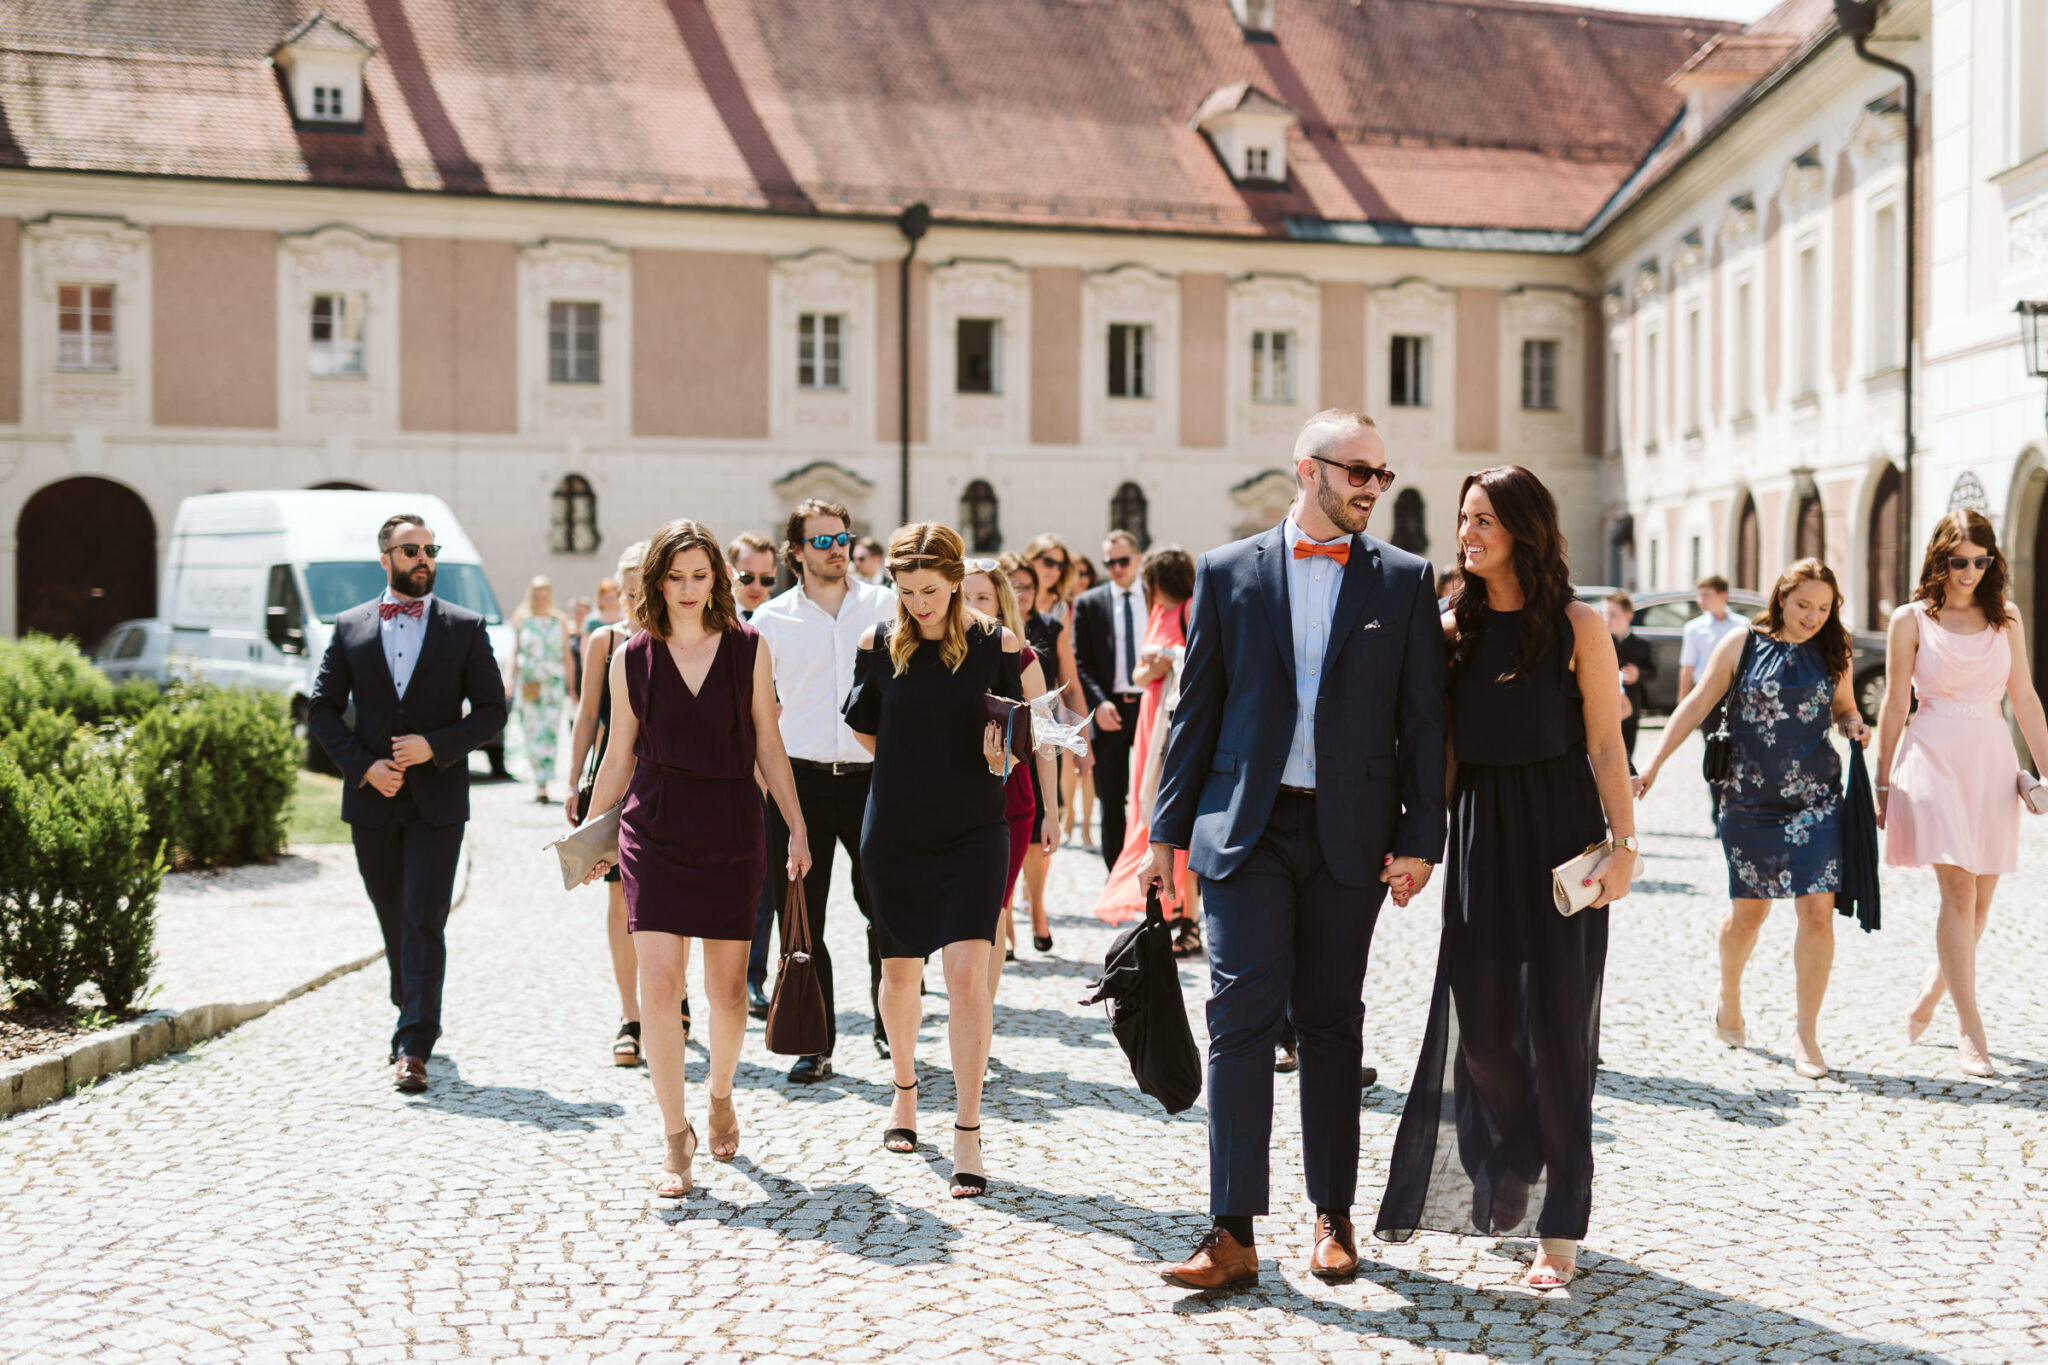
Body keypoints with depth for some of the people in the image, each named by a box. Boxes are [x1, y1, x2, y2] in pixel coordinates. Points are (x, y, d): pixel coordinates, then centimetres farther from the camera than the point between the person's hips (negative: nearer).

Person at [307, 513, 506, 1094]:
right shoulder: (350, 627, 6)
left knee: (424, 920, -10)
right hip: (372, 796, 3)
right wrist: (363, 764, -7)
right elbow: (322, 709, 7)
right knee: (393, 920, 13)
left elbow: (491, 712, 1)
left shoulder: (465, 627, 2)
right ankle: (415, 1017, 33)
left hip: (437, 799, -2)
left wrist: (434, 746, -13)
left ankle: (413, 1047, -9)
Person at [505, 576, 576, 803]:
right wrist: (508, 679, -4)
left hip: (553, 684, 0)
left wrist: (572, 685, 9)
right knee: (530, 732, -1)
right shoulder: (521, 621, 9)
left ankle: (542, 784, -14)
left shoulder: (560, 623, 11)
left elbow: (567, 657, 13)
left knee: (550, 732, -11)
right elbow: (513, 654, 8)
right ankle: (539, 778, 17)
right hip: (527, 683, 0)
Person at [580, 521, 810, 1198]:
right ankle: (676, 1137, 5)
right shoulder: (632, 658, 2)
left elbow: (768, 747, 6)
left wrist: (797, 829, 3)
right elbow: (620, 756, 10)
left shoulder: (748, 648, 2)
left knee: (728, 992, 7)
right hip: (654, 831, 0)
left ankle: (720, 1092, 36)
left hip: (731, 830, 0)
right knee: (658, 988, -8)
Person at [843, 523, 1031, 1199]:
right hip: (895, 831, 2)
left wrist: (1001, 758, -16)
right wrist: (919, 770, 9)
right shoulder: (879, 643, 0)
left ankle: (967, 1135, -7)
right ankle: (905, 1090, 38)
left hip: (973, 831, -2)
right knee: (900, 972, 12)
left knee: (967, 971, -12)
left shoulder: (996, 644, -3)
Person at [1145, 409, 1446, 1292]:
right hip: (1245, 826, -1)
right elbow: (1196, 710, 7)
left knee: (1331, 1022, 10)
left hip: (1350, 834, 1)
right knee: (1242, 1014, -7)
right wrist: (1167, 829, 4)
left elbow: (1423, 720, 4)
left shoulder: (1404, 580, 5)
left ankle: (1333, 1216, 23)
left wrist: (1420, 839, -3)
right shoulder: (1227, 572, 5)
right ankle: (1233, 1234, -5)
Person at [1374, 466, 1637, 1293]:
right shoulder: (1452, 628, 7)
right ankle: (1508, 1171, 34)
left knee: (1555, 1024, 0)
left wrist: (1625, 845, -13)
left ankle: (1559, 1226, 10)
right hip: (1477, 835, 4)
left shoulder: (1578, 627, -4)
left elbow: (1606, 745, -6)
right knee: (1479, 1022, 6)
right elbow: (1437, 744, 9)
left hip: (1558, 834, -4)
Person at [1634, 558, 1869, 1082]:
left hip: (1815, 799, 1)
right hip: (1749, 800, -1)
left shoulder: (1832, 653, 5)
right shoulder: (1742, 645, -3)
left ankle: (1806, 1035, 3)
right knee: (1749, 912, 9)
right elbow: (1697, 704, 0)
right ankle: (1729, 997, 38)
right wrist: (1654, 763, -1)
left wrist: (1854, 725, -5)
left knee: (1817, 912, -7)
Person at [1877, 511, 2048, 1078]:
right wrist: (1882, 784, 5)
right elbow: (1894, 706, 4)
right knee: (1959, 892, -13)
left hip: (1992, 759, 4)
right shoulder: (1911, 620, 2)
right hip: (1933, 756, -4)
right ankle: (1970, 1032, -9)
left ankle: (1929, 999, 28)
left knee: (1980, 900, 6)